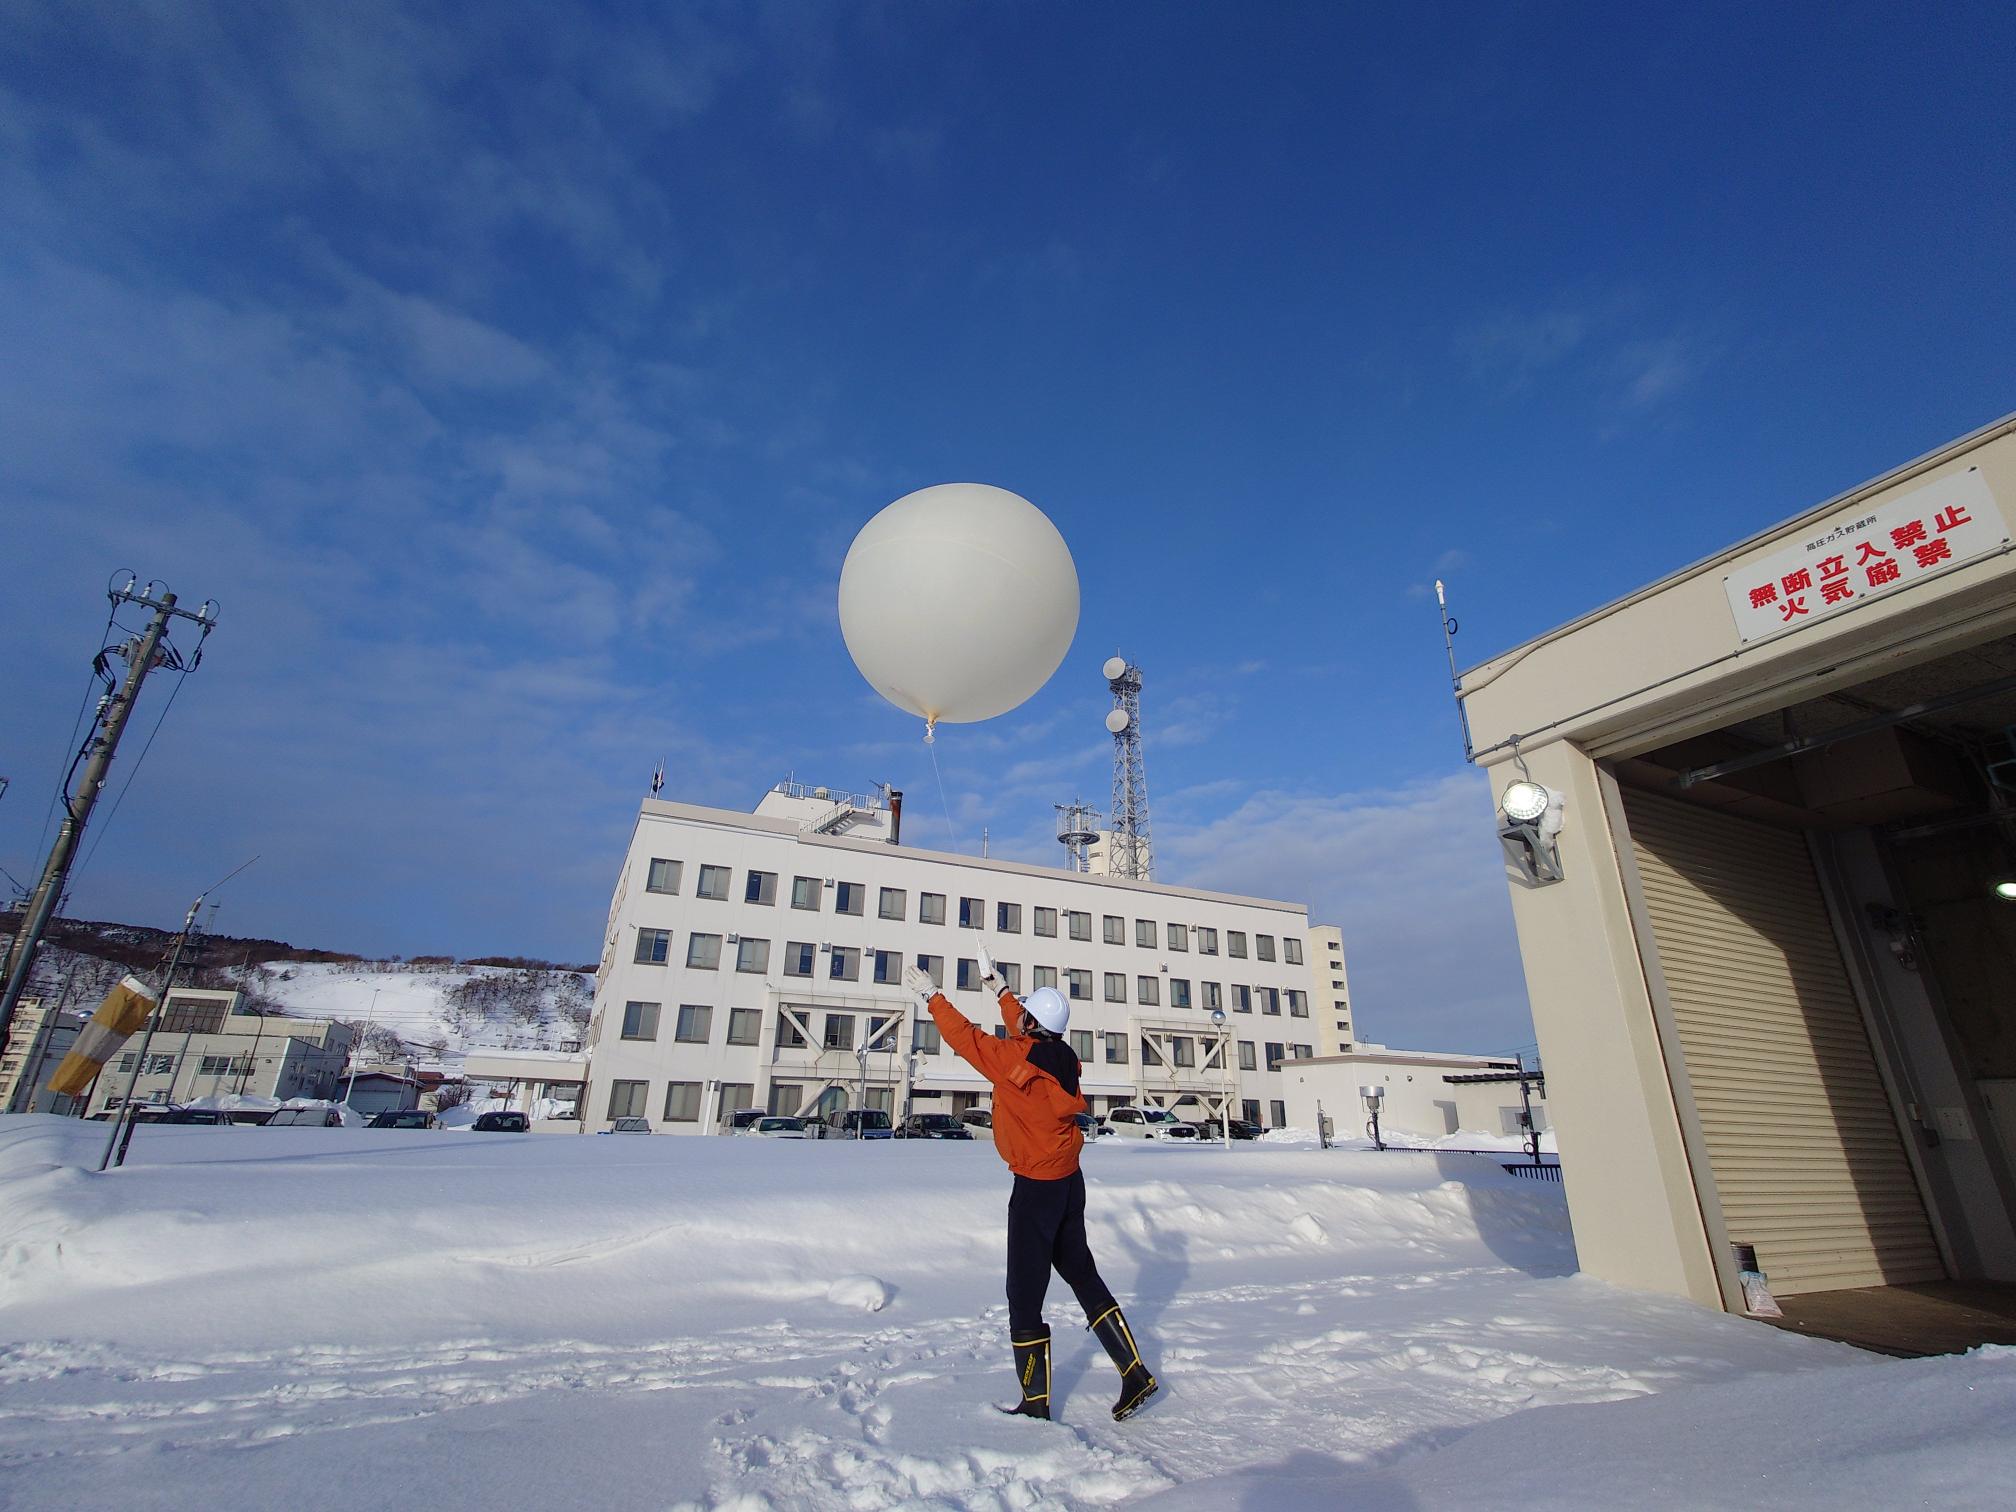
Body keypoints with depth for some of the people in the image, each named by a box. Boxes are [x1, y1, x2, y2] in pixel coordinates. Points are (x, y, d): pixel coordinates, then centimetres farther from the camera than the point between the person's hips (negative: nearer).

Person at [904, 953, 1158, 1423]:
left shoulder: (1015, 1057, -20)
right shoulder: (1061, 1057, -1)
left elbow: (964, 1036, -9)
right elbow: (1025, 1032, 19)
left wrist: (930, 996, 4)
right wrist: (998, 987, 30)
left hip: (1035, 1187, -8)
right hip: (1070, 1181, 8)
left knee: (1025, 1294, 5)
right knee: (1082, 1275, 19)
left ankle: (1036, 1403, 16)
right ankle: (1135, 1375, 22)